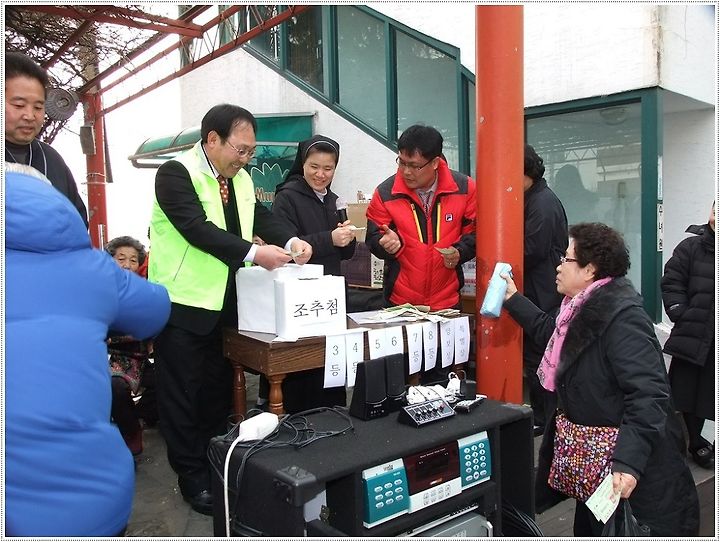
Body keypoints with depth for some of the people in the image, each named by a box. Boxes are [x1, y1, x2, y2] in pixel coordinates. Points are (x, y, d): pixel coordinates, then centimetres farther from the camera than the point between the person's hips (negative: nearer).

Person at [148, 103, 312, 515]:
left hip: (226, 304, 8)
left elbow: (262, 217, 6)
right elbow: (197, 229, -24)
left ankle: (218, 466, 32)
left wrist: (290, 241, -13)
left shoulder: (240, 179, 11)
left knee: (219, 389, 17)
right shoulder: (176, 173, -13)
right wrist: (254, 252, -30)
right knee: (184, 394, 5)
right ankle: (192, 477, 20)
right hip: (185, 304, -7)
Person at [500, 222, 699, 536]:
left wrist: (628, 462, -36)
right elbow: (550, 333, 24)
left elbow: (648, 395, -31)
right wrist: (513, 299, 21)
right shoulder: (583, 306, 4)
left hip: (622, 453, -9)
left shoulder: (621, 317, -26)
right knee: (588, 528, 24)